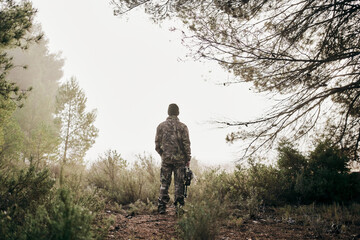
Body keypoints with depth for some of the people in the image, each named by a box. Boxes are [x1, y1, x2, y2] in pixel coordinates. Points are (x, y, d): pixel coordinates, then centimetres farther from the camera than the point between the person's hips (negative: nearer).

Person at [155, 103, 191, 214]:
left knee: (164, 183, 7)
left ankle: (162, 206, 4)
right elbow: (186, 144, -5)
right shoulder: (182, 127, -3)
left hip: (166, 158, 1)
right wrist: (188, 159, 4)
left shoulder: (161, 126, 2)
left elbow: (157, 144, 4)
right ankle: (179, 206, 6)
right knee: (179, 183, 5)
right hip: (179, 158, -1)